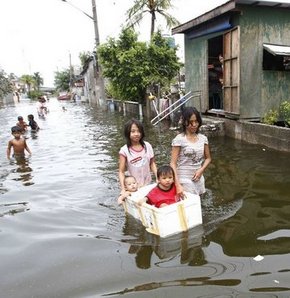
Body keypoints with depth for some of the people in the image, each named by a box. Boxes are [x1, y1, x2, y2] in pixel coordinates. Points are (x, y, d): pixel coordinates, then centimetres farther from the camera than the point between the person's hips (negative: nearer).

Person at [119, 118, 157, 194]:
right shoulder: (124, 150, -11)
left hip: (148, 184, 3)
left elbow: (152, 163, 8)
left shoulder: (147, 146, -3)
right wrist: (123, 189, -20)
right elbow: (121, 172, -10)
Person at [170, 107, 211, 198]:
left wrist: (201, 170, -6)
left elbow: (208, 158, 14)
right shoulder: (179, 139, -12)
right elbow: (173, 164, -14)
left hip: (198, 179, 5)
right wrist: (178, 185, -23)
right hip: (184, 180, -5)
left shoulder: (203, 138, 2)